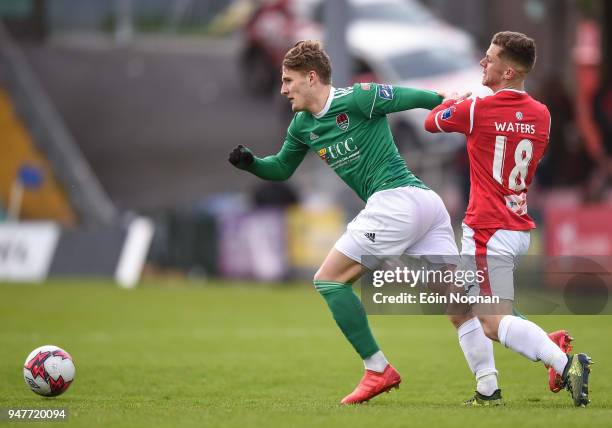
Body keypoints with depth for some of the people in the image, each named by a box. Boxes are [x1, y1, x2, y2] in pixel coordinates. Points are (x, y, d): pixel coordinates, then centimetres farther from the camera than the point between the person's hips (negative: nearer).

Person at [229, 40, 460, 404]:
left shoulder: (357, 99, -8)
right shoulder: (302, 126, 17)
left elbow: (414, 97, -4)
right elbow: (282, 169, 28)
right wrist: (251, 163, 11)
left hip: (395, 199, -9)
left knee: (329, 279, -2)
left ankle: (378, 370, -1)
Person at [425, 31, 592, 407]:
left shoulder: (475, 110, -14)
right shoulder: (541, 115, 5)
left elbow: (432, 122, 6)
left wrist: (451, 102, 28)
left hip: (489, 231, -8)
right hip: (519, 226, 8)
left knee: (495, 322, -14)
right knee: (460, 311, 18)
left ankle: (564, 363, -27)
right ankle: (488, 390, 14)